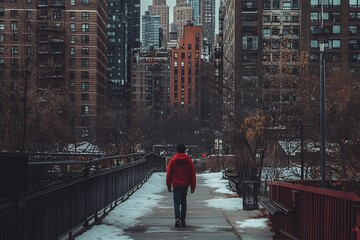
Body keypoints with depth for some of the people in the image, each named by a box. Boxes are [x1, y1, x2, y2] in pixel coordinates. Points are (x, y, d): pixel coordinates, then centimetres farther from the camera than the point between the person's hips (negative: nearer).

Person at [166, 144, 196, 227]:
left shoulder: (173, 160, -4)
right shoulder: (189, 160, 0)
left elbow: (169, 173, -1)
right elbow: (193, 174, 2)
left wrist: (168, 185, 7)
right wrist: (193, 186, 8)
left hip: (176, 185, -2)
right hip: (185, 185, 2)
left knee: (176, 201, -2)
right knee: (183, 202, 13)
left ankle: (177, 218, -23)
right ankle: (183, 220, 16)